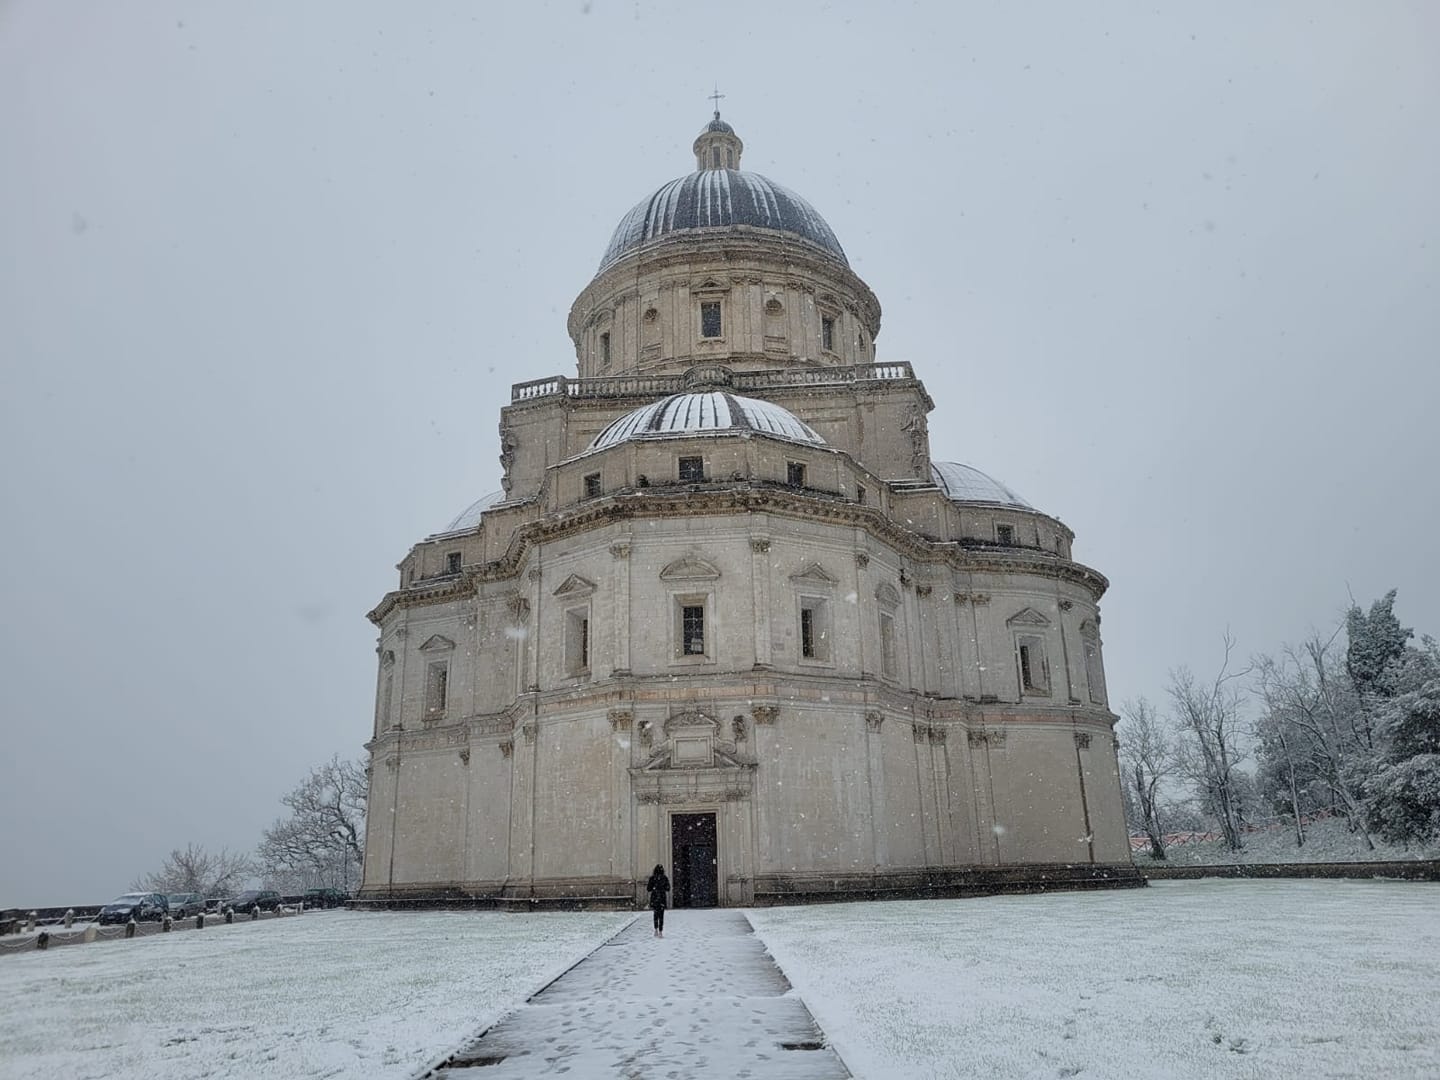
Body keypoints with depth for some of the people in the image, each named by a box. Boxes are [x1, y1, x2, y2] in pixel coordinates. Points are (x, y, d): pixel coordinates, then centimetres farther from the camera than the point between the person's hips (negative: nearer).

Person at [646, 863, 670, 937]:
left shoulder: (652, 878, -5)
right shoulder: (665, 878, -6)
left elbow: (648, 888, -1)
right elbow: (667, 889, -5)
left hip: (654, 897, 2)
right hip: (662, 898, -2)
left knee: (656, 914, 20)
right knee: (661, 915, 3)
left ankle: (656, 930, 18)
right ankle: (660, 932, -2)